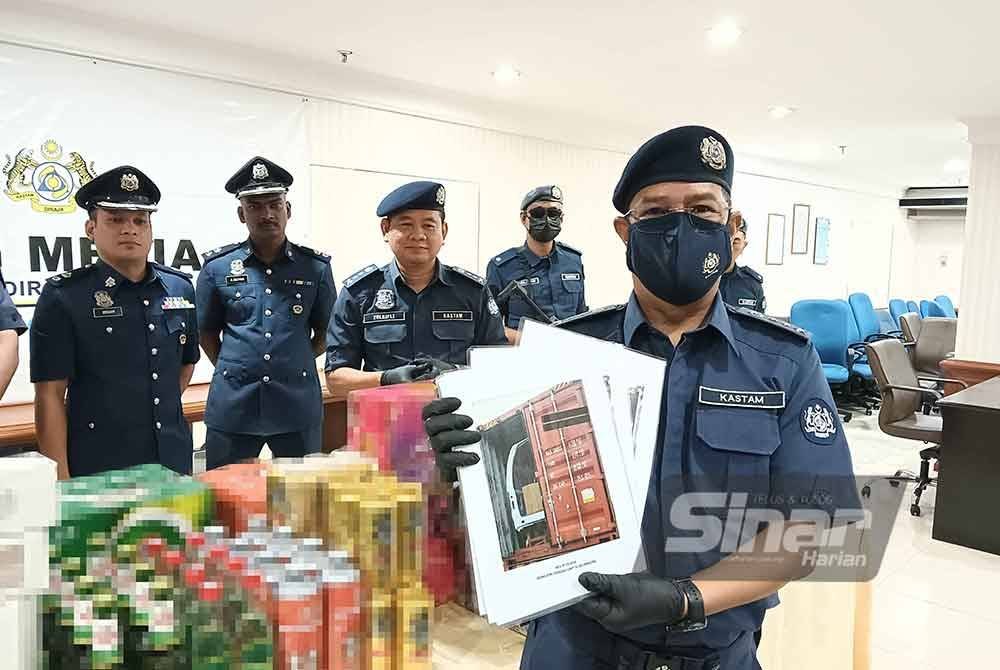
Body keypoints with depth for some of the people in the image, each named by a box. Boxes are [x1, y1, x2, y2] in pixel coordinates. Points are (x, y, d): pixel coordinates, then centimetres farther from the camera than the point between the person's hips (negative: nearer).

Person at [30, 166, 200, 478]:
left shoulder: (181, 287, 4)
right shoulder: (62, 296, -7)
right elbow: (50, 395, -8)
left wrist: (163, 412, 12)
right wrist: (60, 481, -11)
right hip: (96, 470, -4)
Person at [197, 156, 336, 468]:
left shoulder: (315, 267, 3)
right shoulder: (217, 267, 3)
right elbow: (207, 331, 13)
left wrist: (296, 364, 7)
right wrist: (232, 371, 7)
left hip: (299, 406, 0)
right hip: (233, 405, 0)